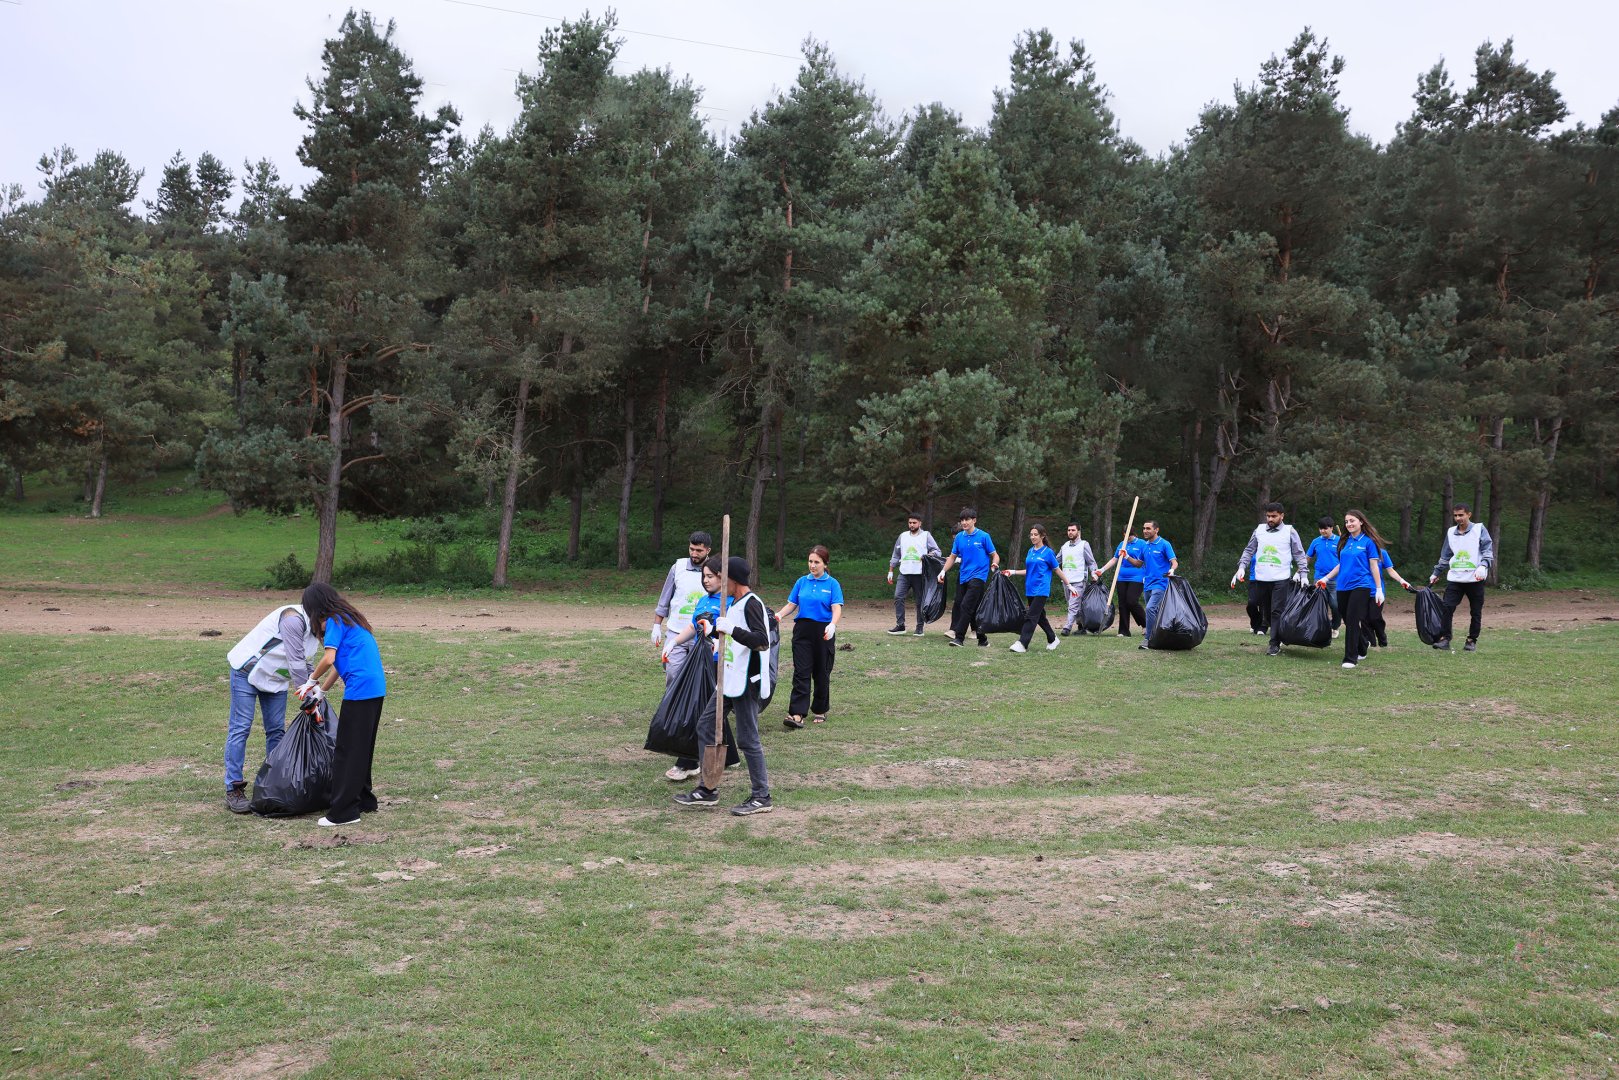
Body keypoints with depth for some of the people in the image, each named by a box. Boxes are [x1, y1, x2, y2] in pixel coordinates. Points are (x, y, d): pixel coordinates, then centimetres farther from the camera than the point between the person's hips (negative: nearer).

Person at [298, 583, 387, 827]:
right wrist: (321, 689, 27)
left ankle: (344, 811, -1)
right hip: (377, 688, 9)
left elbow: (329, 659, -15)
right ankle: (365, 801, 26)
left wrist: (312, 681, 2)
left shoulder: (334, 621, -5)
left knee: (347, 751, -3)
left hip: (360, 690, -9)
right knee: (363, 748, 19)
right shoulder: (349, 617, 22)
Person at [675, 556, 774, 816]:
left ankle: (761, 797, 7)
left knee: (747, 740, -4)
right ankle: (708, 790, 19)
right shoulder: (735, 603, 15)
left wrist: (731, 629, -32)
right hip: (729, 681, 10)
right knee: (706, 728, 11)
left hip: (746, 684, -10)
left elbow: (762, 641, -29)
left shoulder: (751, 604, -16)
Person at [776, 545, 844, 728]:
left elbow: (837, 608, -9)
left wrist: (832, 625, -28)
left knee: (821, 672, 9)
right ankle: (797, 714, -12)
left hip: (823, 632, -2)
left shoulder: (832, 584, 0)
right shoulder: (802, 582, 9)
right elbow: (791, 604, 9)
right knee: (801, 672, -6)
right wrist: (779, 614, -11)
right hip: (803, 630, 2)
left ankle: (820, 710, 25)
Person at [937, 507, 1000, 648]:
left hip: (978, 576, -6)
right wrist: (943, 571, 4)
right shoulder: (959, 537, 9)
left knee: (966, 605, -16)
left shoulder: (983, 536, -4)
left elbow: (994, 554, 0)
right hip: (964, 577, 6)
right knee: (973, 610, 7)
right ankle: (983, 640, 16)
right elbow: (953, 557, 15)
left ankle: (959, 637, -16)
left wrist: (994, 564, -20)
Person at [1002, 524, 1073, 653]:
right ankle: (1053, 640, 29)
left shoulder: (1048, 552, -5)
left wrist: (1069, 585, 5)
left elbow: (1057, 570, 2)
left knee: (1031, 616, -13)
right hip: (1030, 589, 7)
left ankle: (1022, 644, -17)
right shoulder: (1030, 551, 12)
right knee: (1040, 616, 14)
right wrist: (1013, 572, 10)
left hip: (1041, 590, -7)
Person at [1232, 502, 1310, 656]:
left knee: (1277, 611, -8)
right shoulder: (1259, 530, 9)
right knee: (1266, 612, 9)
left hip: (1281, 580, -4)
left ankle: (1275, 644, -3)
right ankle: (1278, 636, 25)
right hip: (1260, 579, 4)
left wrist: (1303, 574, -7)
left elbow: (1299, 554, 2)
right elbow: (1249, 551, 13)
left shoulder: (1289, 532, 1)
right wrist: (1242, 567, -1)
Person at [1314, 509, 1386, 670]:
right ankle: (1361, 651, 26)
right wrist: (1326, 578, 13)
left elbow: (1374, 566, -3)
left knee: (1352, 621, -11)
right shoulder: (1344, 541, 13)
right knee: (1348, 621, 8)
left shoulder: (1368, 541, -3)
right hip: (1343, 587, 6)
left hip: (1361, 586, -6)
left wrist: (1379, 589, -5)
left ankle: (1351, 658, -7)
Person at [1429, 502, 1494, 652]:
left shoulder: (1479, 529, -1)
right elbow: (1445, 556, 20)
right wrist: (1436, 573, 19)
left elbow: (1488, 551, -6)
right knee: (1446, 608, -9)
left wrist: (1483, 566, -23)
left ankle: (1472, 640, 15)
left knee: (1476, 612, 5)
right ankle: (1445, 638, -6)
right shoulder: (1451, 532, 11)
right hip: (1454, 578, 3)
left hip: (1475, 579, -3)